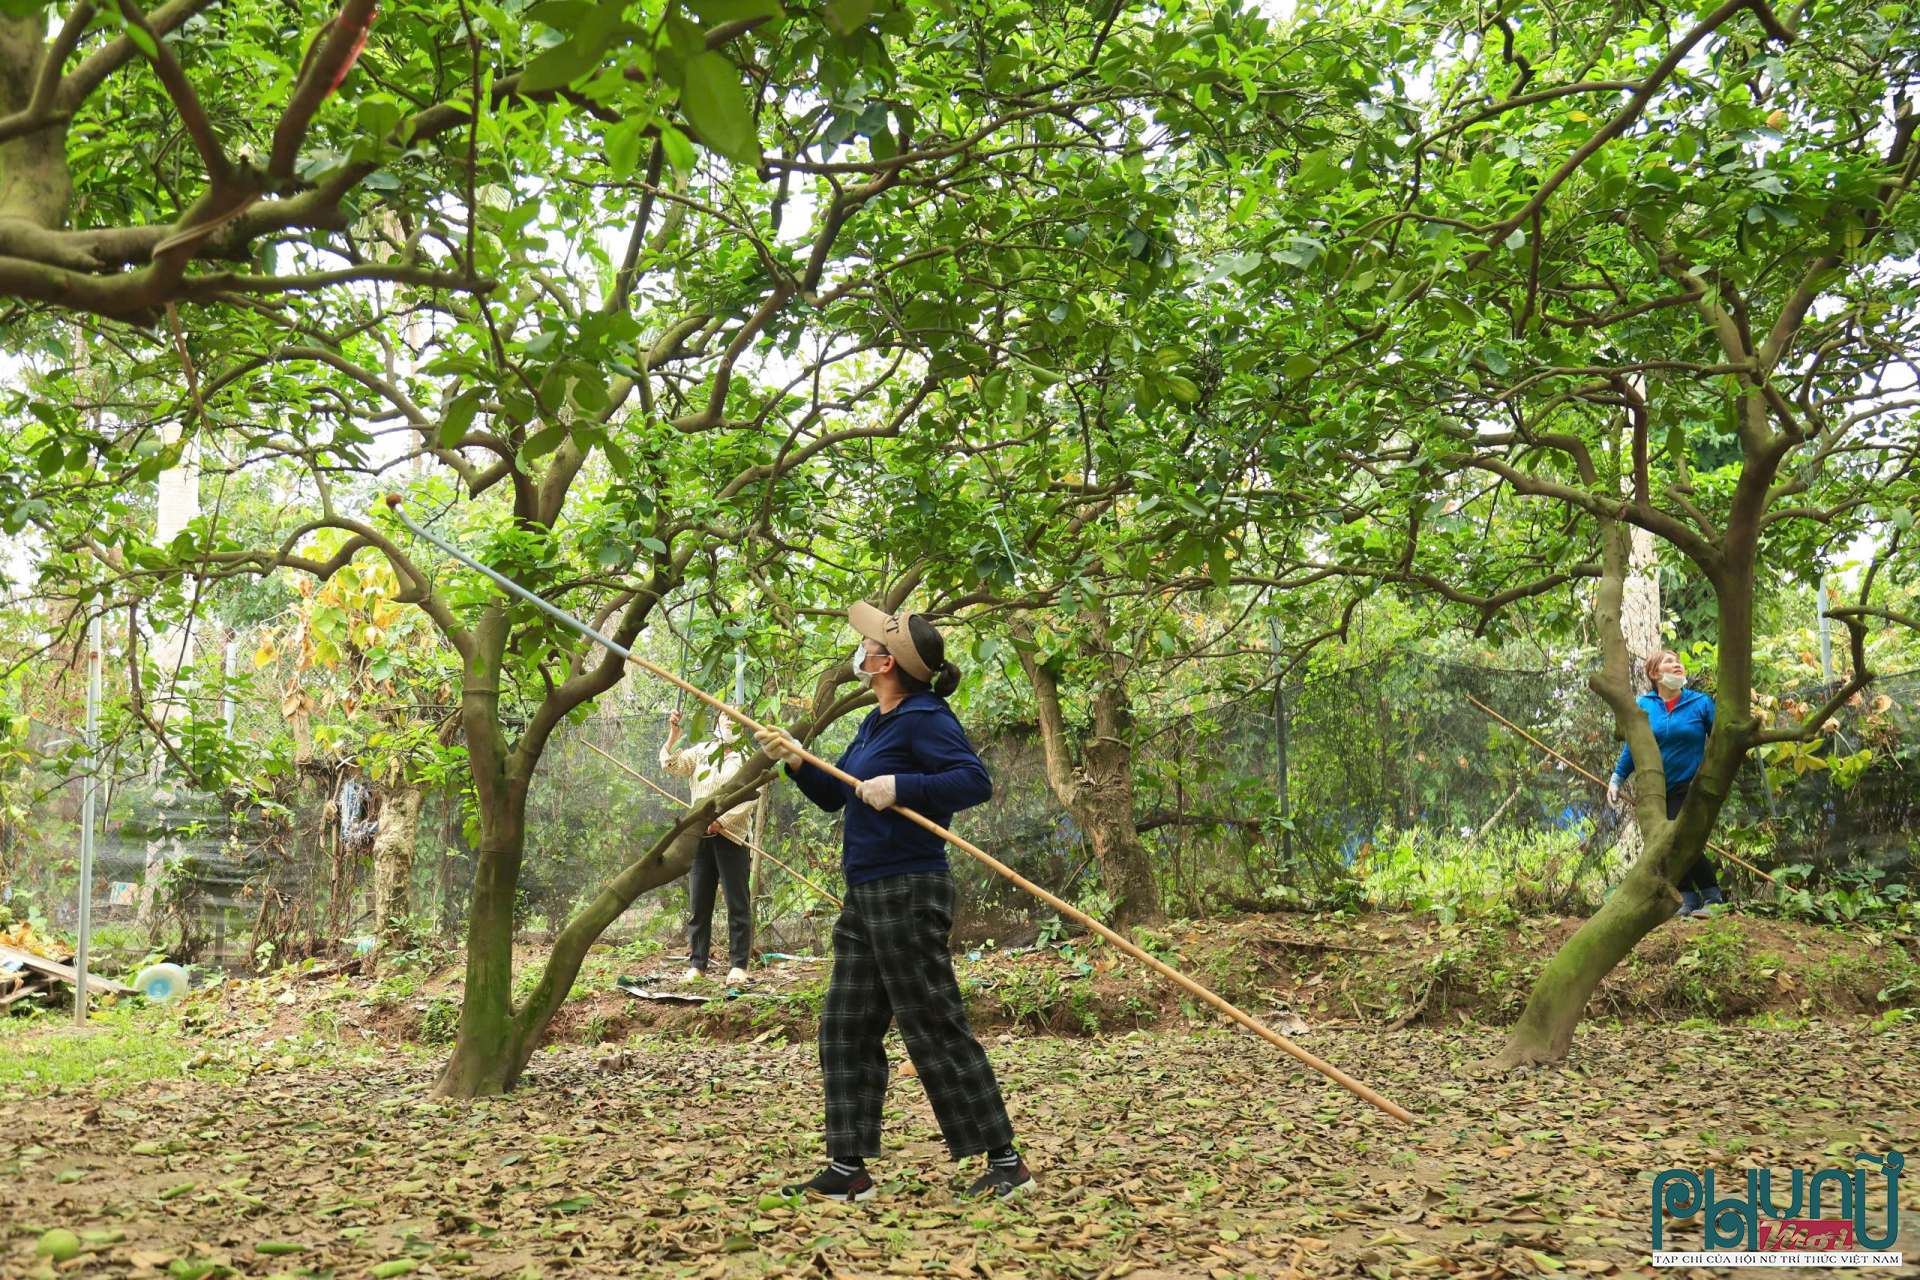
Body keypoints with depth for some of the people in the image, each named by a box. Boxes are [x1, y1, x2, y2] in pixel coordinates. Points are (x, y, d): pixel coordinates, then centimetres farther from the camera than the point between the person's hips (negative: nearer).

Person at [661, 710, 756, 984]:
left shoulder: (748, 756, 3)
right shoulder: (702, 751, 15)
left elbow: (748, 798, -8)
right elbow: (673, 766, 4)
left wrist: (720, 822, -17)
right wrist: (673, 735, -10)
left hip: (731, 836, -4)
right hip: (699, 836, 4)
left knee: (738, 904, -3)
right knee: (698, 904, 5)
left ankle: (738, 965, 0)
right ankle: (697, 964, 10)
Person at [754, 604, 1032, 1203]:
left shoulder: (925, 719, -14)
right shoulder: (874, 724, 15)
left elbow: (975, 780, -25)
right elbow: (834, 794, 23)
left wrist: (900, 786, -29)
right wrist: (796, 762, 7)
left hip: (908, 895, -10)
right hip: (865, 896, 10)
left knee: (935, 1030, -5)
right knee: (845, 1030, 11)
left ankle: (1004, 1161, 5)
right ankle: (849, 1169, 17)